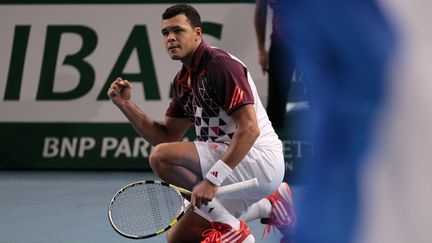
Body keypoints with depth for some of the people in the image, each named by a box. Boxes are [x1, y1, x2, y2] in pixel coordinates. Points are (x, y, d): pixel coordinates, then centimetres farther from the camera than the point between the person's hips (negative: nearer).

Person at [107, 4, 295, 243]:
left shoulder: (222, 65, -16)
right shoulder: (183, 81, 12)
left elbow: (249, 129, -25)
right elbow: (166, 137, 14)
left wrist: (213, 178, -31)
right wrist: (125, 104, 3)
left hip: (259, 160, -10)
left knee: (161, 158, -22)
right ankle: (268, 205, 16)